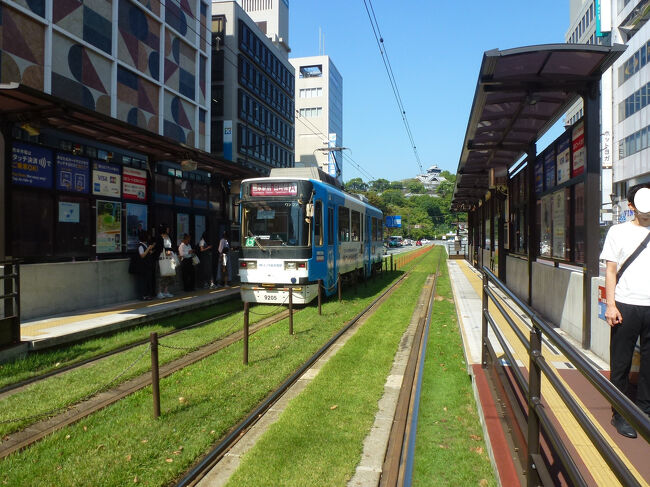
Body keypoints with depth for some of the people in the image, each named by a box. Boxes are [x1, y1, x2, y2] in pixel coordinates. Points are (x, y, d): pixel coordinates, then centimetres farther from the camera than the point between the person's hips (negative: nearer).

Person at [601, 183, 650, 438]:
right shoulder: (619, 231, 4)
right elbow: (611, 270, 2)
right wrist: (610, 305, -5)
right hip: (626, 305, -2)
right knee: (621, 363, 4)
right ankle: (621, 415, 16)